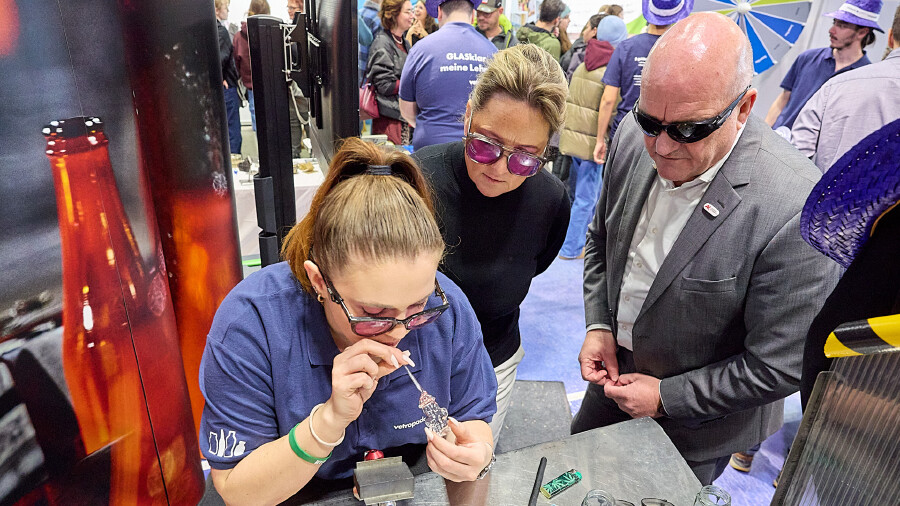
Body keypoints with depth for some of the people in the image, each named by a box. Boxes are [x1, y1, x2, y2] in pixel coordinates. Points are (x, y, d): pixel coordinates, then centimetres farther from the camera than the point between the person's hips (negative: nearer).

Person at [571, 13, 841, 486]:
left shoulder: (797, 211, -33)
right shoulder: (635, 136, -15)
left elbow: (780, 368, -24)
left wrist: (668, 397, -18)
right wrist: (598, 325, -7)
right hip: (616, 374, 6)